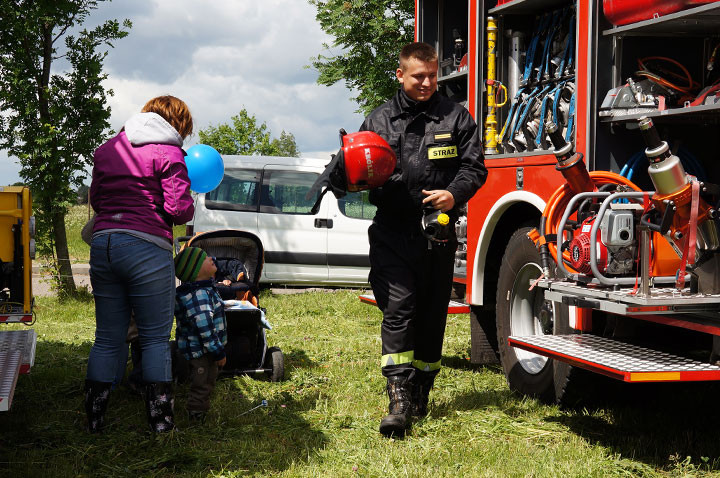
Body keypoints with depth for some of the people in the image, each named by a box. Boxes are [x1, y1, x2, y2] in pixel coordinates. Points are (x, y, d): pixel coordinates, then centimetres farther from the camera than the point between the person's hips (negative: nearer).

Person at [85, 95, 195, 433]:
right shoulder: (168, 152, -4)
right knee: (156, 338, 4)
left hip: (102, 244, 6)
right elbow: (180, 209, -11)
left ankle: (94, 419, 15)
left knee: (107, 339, 13)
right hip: (147, 247, -6)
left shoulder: (108, 148, 16)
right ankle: (160, 421, 6)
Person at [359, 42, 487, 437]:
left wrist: (454, 193, -16)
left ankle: (420, 394, 22)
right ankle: (399, 401, -16)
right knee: (398, 309, -13)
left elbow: (474, 165, 3)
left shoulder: (455, 117, 8)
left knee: (432, 315, 8)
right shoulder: (379, 120, 10)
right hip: (393, 233, -1)